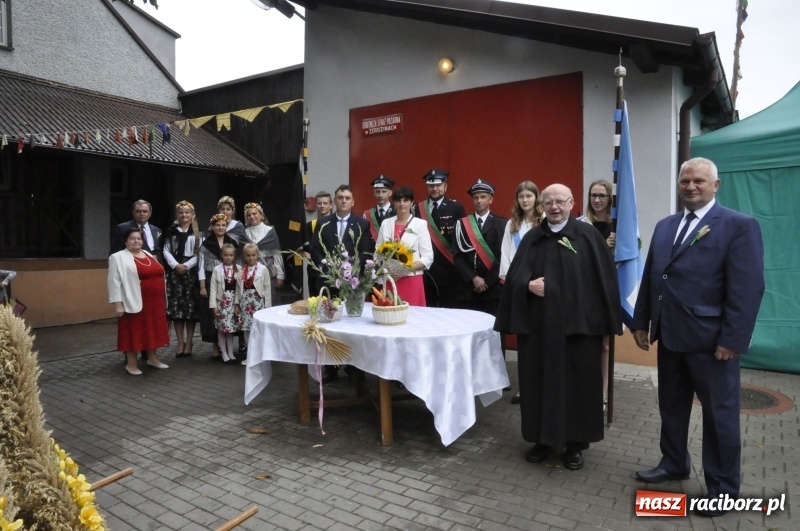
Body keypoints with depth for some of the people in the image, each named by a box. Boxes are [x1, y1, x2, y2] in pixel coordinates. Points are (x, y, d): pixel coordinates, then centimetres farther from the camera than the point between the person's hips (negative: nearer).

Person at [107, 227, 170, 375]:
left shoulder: (149, 255, 14)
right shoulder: (118, 258, -5)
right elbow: (115, 282, -10)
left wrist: (163, 300, 16)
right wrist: (118, 304, -16)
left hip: (154, 302, 6)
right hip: (134, 302, -6)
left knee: (152, 330, 14)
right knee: (134, 332, 1)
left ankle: (153, 359, 25)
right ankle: (131, 364, 11)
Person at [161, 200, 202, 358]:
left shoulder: (197, 232, 6)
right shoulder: (171, 231, 9)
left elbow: (200, 253, -1)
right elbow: (166, 250, 4)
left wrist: (186, 265, -12)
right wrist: (175, 265, -10)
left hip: (191, 271, -1)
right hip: (174, 271, 1)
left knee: (191, 306, -1)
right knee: (176, 306, 1)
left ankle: (189, 342, 7)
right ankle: (180, 342, 9)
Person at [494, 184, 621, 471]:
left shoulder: (588, 236, -1)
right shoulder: (532, 238, 8)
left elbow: (604, 278, -2)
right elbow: (514, 276, 5)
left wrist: (605, 323, -6)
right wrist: (528, 284, -17)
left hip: (578, 323, -2)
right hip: (539, 324, 3)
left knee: (577, 382, 6)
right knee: (540, 380, 9)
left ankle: (575, 443, 22)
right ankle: (544, 438, 25)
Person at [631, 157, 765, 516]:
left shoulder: (739, 226, -8)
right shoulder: (665, 226, 12)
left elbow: (748, 288, -14)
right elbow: (650, 276, 13)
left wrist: (732, 339, -18)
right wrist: (641, 321, 10)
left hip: (711, 339, -6)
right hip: (669, 335, 6)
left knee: (719, 414, 8)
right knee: (671, 406, 18)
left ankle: (723, 487, 24)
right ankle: (673, 464, 37)